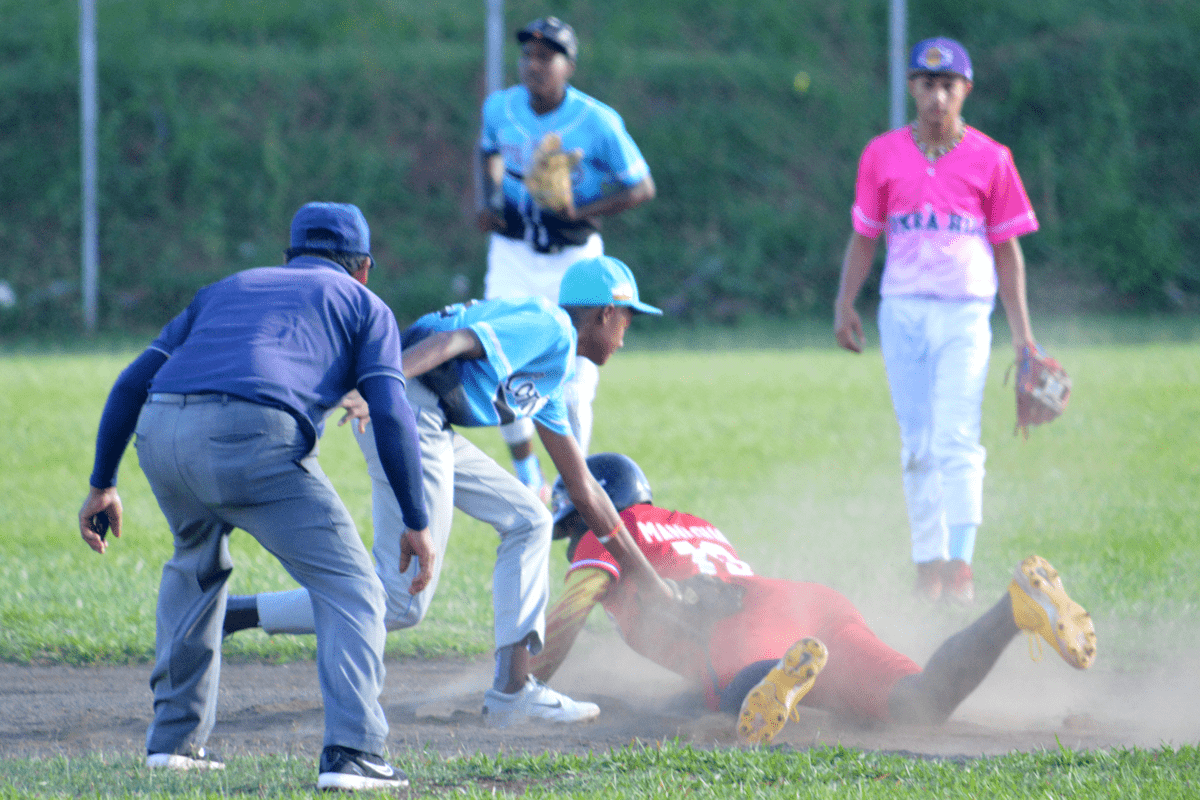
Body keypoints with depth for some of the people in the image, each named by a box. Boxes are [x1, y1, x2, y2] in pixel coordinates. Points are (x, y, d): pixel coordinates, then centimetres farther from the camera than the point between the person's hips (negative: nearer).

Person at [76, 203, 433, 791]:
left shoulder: (226, 290, 36)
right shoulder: (363, 305, 24)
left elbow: (134, 381, 27)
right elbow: (391, 413, 8)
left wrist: (103, 484, 30)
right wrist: (417, 523, 9)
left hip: (160, 434, 5)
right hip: (253, 438, -5)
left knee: (196, 565, 32)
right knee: (347, 587, 4)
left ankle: (174, 738, 32)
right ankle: (351, 753, -13)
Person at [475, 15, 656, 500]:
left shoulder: (597, 123, -17)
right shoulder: (500, 108, -5)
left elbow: (642, 188, -9)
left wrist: (580, 214, -22)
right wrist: (489, 196, -2)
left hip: (573, 259, -3)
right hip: (513, 255, 3)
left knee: (573, 387, -1)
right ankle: (528, 481, 20)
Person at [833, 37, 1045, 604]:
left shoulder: (989, 159, 2)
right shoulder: (883, 155, 5)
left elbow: (1007, 248, 5)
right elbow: (864, 237, 10)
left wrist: (1022, 331, 2)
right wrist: (845, 304, -3)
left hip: (965, 313, -2)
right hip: (903, 312, 2)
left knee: (957, 439, -13)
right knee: (916, 445, 5)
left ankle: (961, 565, -18)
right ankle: (929, 563, 10)